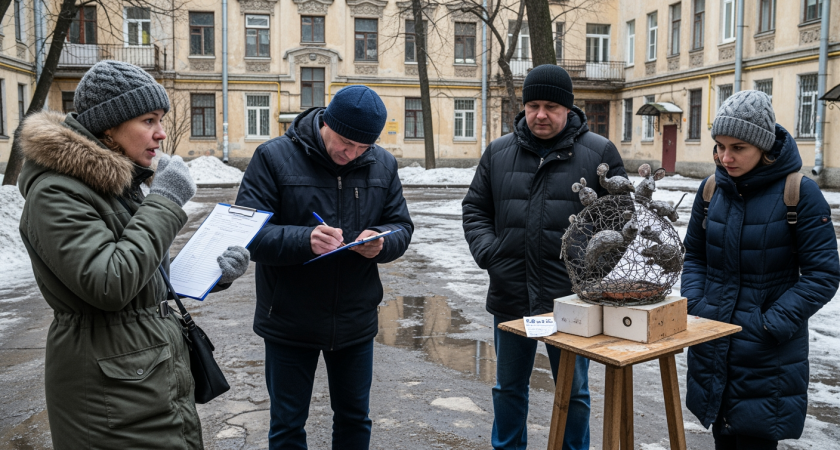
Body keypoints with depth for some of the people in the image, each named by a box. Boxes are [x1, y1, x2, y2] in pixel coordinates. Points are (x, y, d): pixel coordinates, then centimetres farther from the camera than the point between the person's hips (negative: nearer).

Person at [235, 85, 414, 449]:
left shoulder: (383, 164, 1)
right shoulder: (274, 157, -11)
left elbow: (401, 226, 5)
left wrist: (381, 242, -18)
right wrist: (304, 240, -33)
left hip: (356, 322, 3)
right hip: (289, 323, -3)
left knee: (354, 419, 20)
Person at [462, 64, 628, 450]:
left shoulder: (599, 153, -2)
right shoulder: (499, 152, 6)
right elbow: (475, 209, 11)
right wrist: (487, 251, -6)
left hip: (570, 298, -2)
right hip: (510, 296, 3)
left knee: (573, 392, 14)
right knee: (508, 388, 18)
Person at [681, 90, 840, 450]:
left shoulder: (799, 193, -12)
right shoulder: (711, 189, 1)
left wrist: (773, 325, -17)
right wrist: (695, 305, -4)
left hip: (768, 356, -4)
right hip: (712, 346, 5)